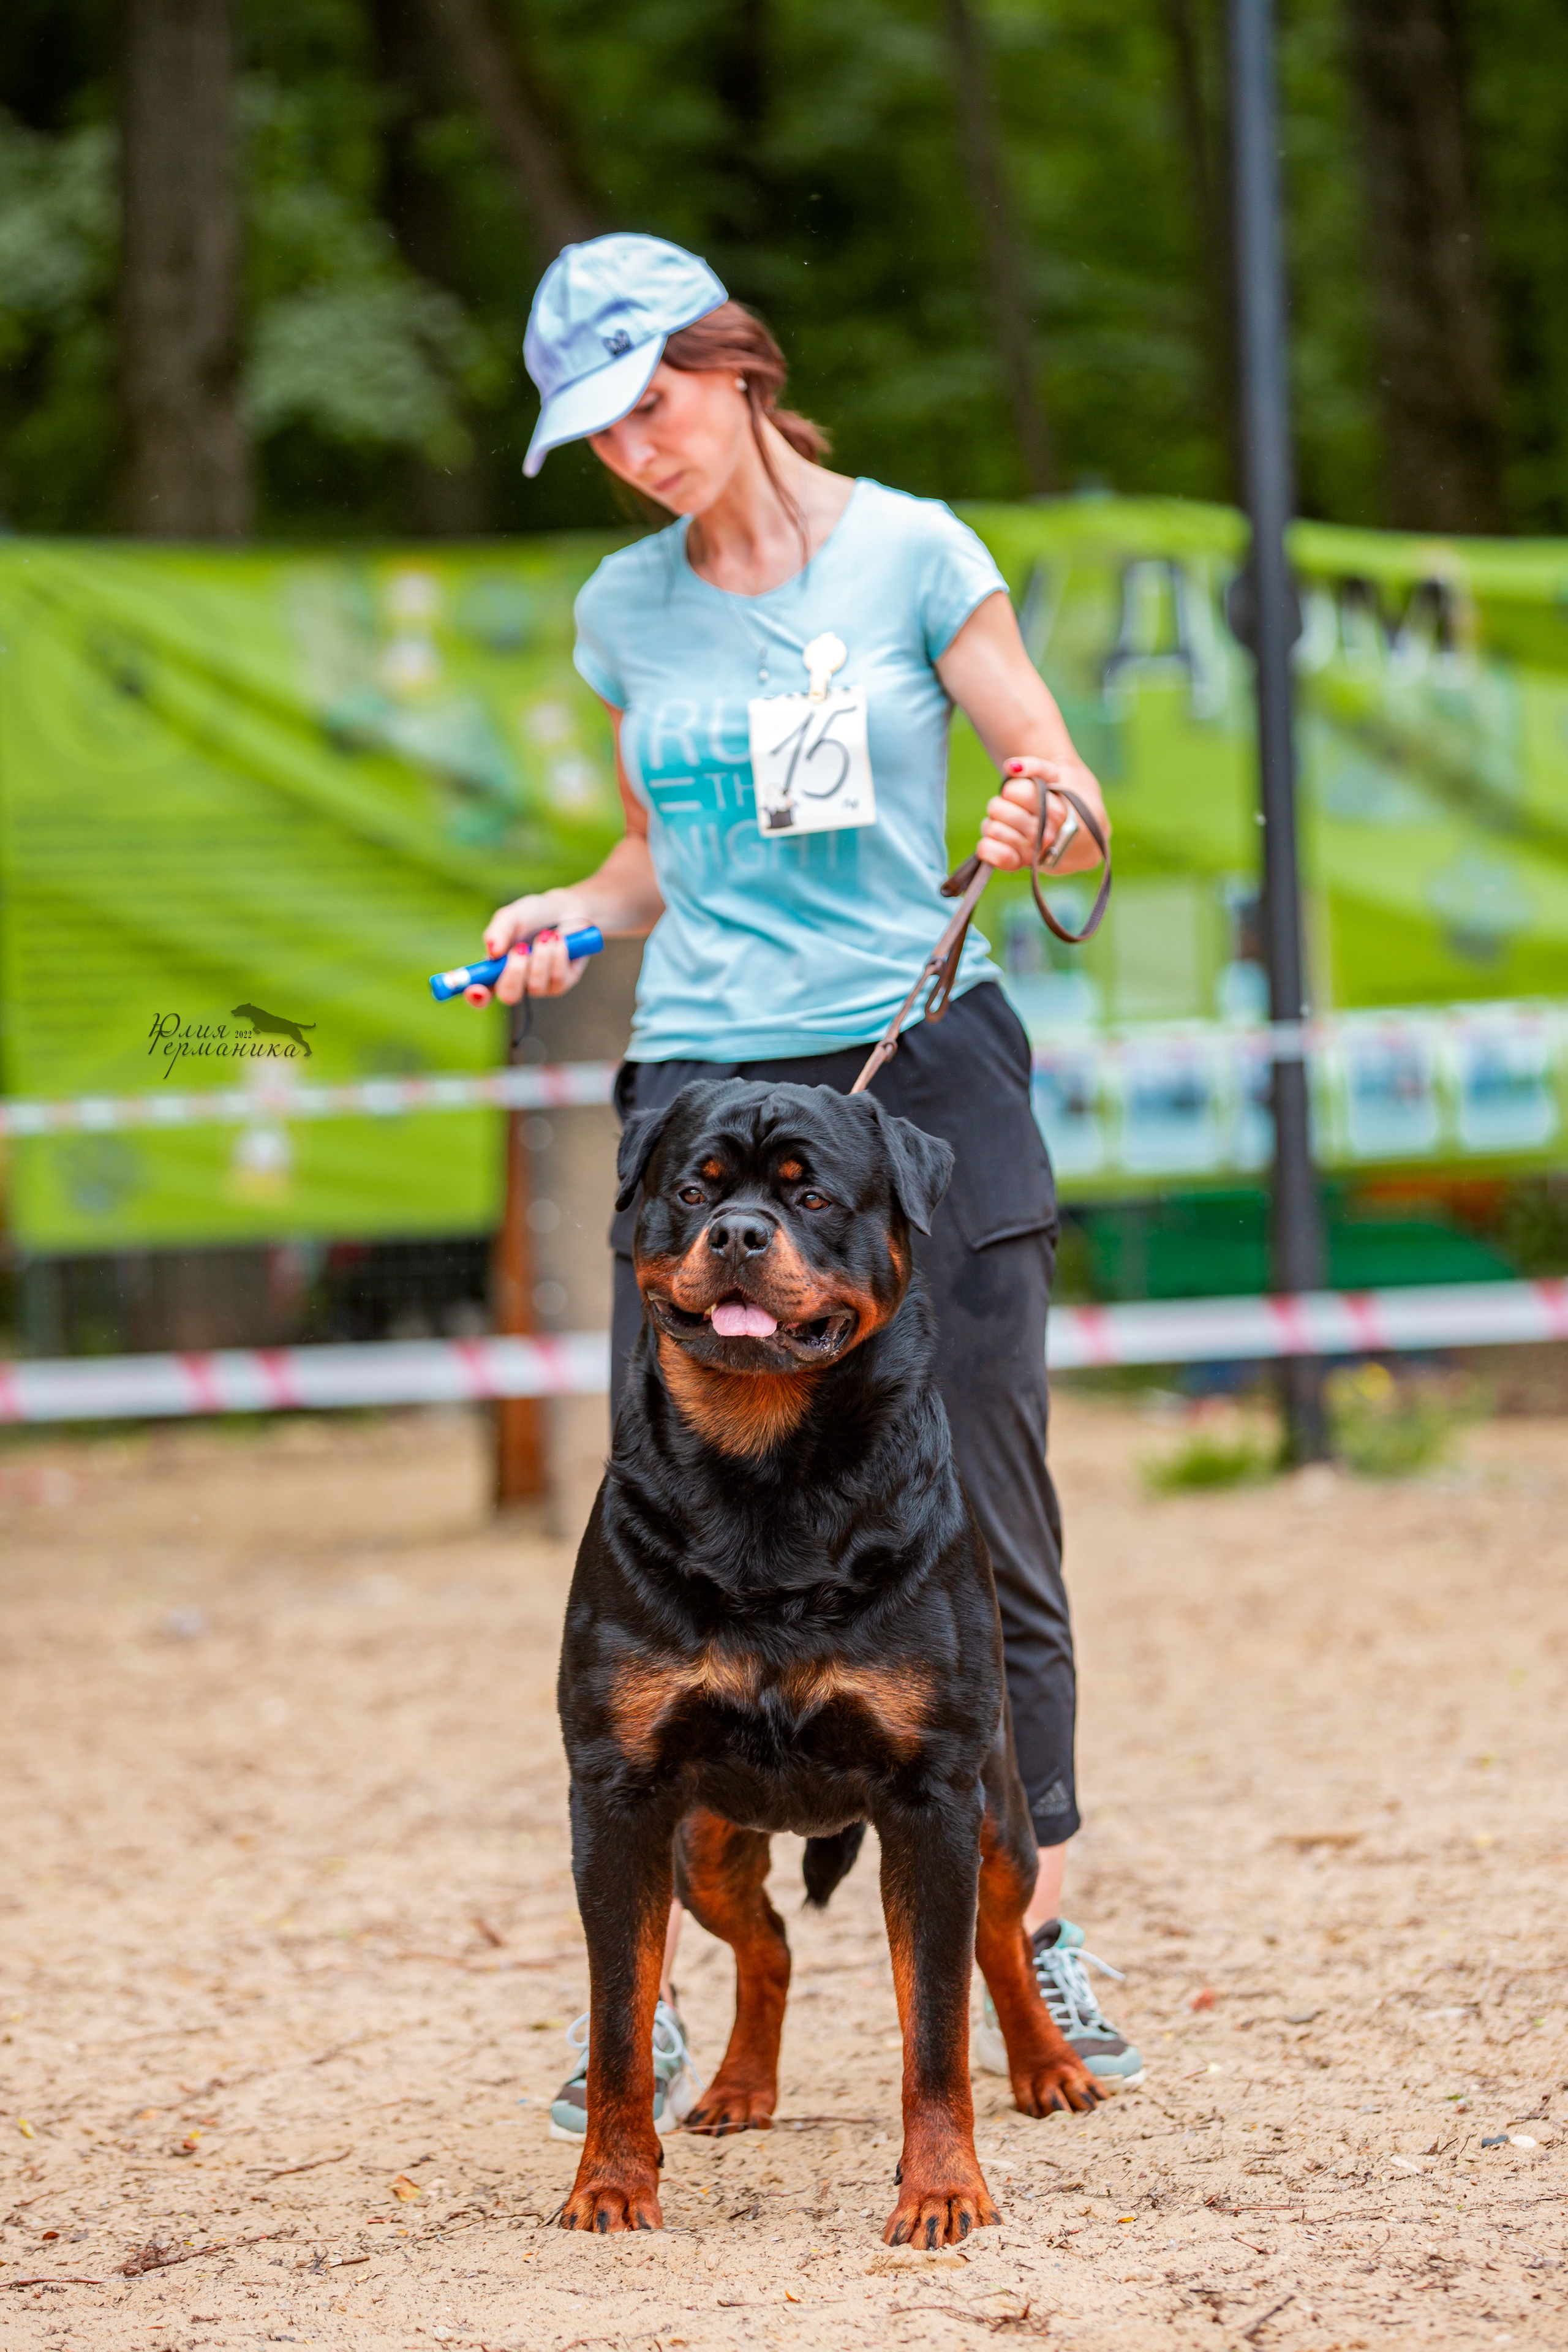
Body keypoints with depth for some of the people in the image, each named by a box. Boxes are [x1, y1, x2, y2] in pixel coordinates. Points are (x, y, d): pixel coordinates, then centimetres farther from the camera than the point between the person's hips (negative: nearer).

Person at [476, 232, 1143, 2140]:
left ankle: (1037, 1950, 15)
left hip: (926, 1073, -2)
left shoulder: (909, 554, -1)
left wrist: (1039, 823, -23)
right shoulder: (625, 611, 10)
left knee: (990, 1537, 1)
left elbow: (1067, 794, -1)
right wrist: (573, 913, 1)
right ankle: (641, 2005, 1)